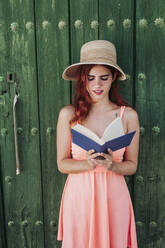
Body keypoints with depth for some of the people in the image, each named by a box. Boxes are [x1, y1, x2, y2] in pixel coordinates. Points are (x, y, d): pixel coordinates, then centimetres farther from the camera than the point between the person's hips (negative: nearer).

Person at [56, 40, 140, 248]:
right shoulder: (68, 114, -6)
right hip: (79, 194, 0)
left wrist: (111, 165, -19)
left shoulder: (128, 115, -4)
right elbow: (62, 164, -2)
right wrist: (87, 164, -21)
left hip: (113, 195, 1)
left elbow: (132, 165, 1)